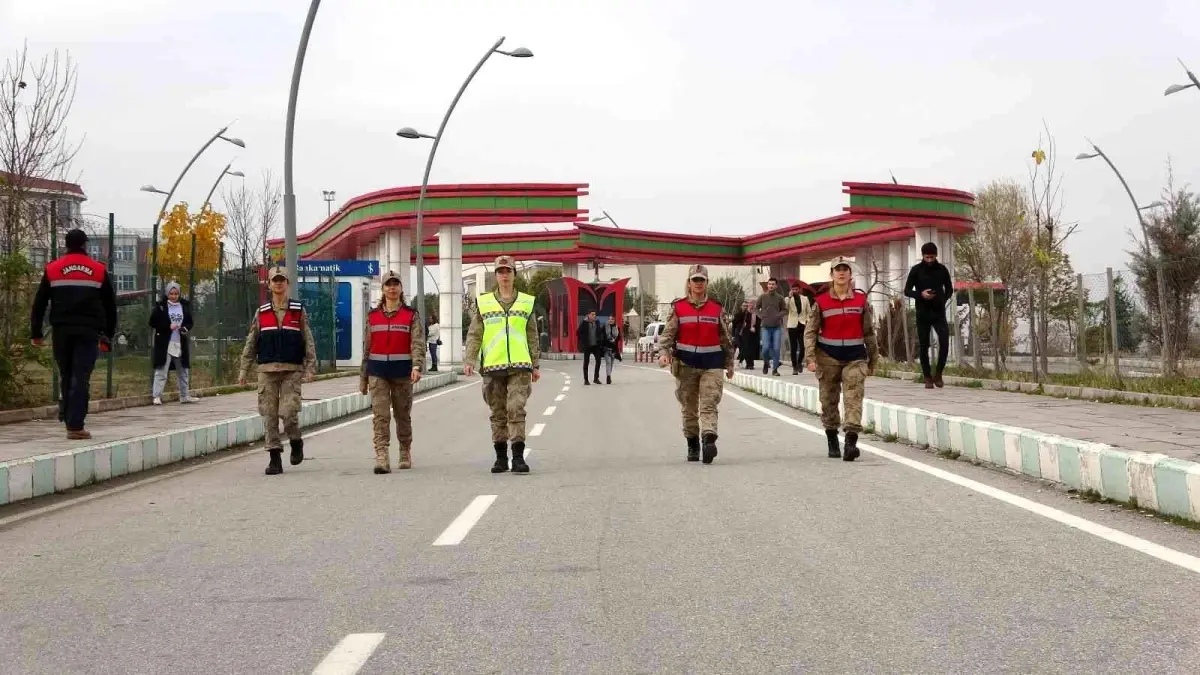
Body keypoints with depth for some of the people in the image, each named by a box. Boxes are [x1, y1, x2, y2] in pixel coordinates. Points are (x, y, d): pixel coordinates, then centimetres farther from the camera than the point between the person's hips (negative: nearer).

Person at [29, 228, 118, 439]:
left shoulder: (52, 269, 7)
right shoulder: (99, 270, 6)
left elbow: (39, 303, 7)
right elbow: (110, 305, 9)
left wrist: (36, 333, 11)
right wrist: (108, 335, 16)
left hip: (61, 331, 2)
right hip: (88, 332, -1)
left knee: (66, 376, 16)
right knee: (81, 378, -4)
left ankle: (68, 416, 20)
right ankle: (75, 426, -9)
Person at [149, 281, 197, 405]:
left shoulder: (184, 305, 8)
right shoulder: (161, 306, -3)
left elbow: (189, 322, 17)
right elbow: (153, 322, -5)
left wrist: (185, 328, -6)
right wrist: (168, 327, -16)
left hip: (180, 344, 5)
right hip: (164, 344, -5)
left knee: (183, 371, 12)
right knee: (161, 371, -7)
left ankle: (184, 396, 21)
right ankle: (157, 396, -5)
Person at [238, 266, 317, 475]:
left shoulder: (299, 311, 6)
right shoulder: (261, 313, 11)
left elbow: (308, 342, 4)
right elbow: (251, 343, 13)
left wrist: (310, 368, -4)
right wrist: (244, 370, 8)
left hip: (292, 371, -2)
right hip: (267, 370, 2)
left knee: (288, 412, -12)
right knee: (269, 414, 0)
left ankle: (296, 442, 17)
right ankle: (275, 458, 6)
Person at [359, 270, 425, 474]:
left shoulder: (411, 315, 2)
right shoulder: (372, 316, 10)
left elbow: (418, 343, -9)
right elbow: (366, 348, 14)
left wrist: (417, 366, -26)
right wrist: (363, 377, 13)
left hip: (402, 371, -1)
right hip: (377, 372, 1)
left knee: (403, 415, 10)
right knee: (380, 415, -10)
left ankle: (405, 454, 26)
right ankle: (382, 458, -15)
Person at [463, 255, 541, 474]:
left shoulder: (526, 302, 10)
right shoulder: (483, 303, 8)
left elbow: (532, 337, 13)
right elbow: (474, 335, 7)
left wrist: (535, 365, 11)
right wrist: (469, 361, -4)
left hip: (520, 366, -1)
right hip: (492, 366, 1)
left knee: (516, 409, -11)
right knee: (498, 413, 7)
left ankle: (518, 456, -9)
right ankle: (501, 457, 16)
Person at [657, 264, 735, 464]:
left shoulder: (717, 309, 7)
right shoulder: (678, 308, 4)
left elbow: (726, 338, 14)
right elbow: (667, 334, 0)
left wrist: (729, 365, 15)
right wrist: (663, 353, -18)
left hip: (712, 364, 0)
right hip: (685, 364, 0)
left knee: (709, 405, -14)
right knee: (688, 408, 9)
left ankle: (709, 440, -28)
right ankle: (692, 444, 22)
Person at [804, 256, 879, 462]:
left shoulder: (861, 300, 5)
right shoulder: (821, 301, 1)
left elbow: (869, 332, 12)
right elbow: (810, 331, 0)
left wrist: (873, 360, 14)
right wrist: (811, 358, -10)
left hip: (855, 356, 0)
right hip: (828, 356, 0)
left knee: (854, 397, -13)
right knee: (829, 400, 8)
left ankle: (851, 442, -20)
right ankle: (832, 442, 23)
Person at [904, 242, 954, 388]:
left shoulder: (942, 269, 4)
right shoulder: (916, 270, 0)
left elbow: (949, 289, 13)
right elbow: (907, 290, 2)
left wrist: (943, 299, -7)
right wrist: (920, 295, -17)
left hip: (939, 313, 1)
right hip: (922, 314, 0)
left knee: (945, 342, -14)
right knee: (924, 347, 3)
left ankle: (938, 373, 4)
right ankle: (928, 378, 13)